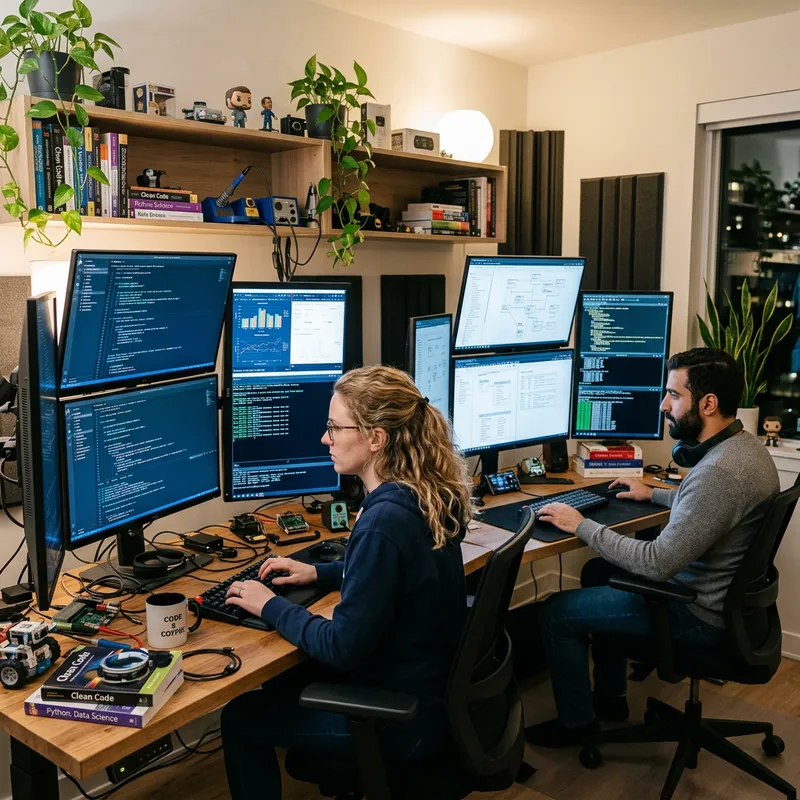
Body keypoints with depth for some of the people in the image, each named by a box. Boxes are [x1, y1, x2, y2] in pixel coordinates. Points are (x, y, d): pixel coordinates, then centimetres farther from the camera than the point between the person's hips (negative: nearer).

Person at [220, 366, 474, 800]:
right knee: (280, 681, 26)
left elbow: (342, 648, -25)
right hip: (433, 684, 9)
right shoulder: (425, 495, -3)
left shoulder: (384, 521, -31)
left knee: (239, 717, 7)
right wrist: (318, 573, 10)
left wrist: (270, 606, -12)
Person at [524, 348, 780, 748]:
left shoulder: (719, 471, -33)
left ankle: (576, 722, 20)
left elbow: (657, 564, -31)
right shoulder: (744, 445, 0)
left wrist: (581, 526, -22)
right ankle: (610, 696, 34)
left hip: (700, 613, -10)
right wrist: (654, 494, 20)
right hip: (720, 590, 10)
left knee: (557, 613, -3)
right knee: (598, 571, 25)